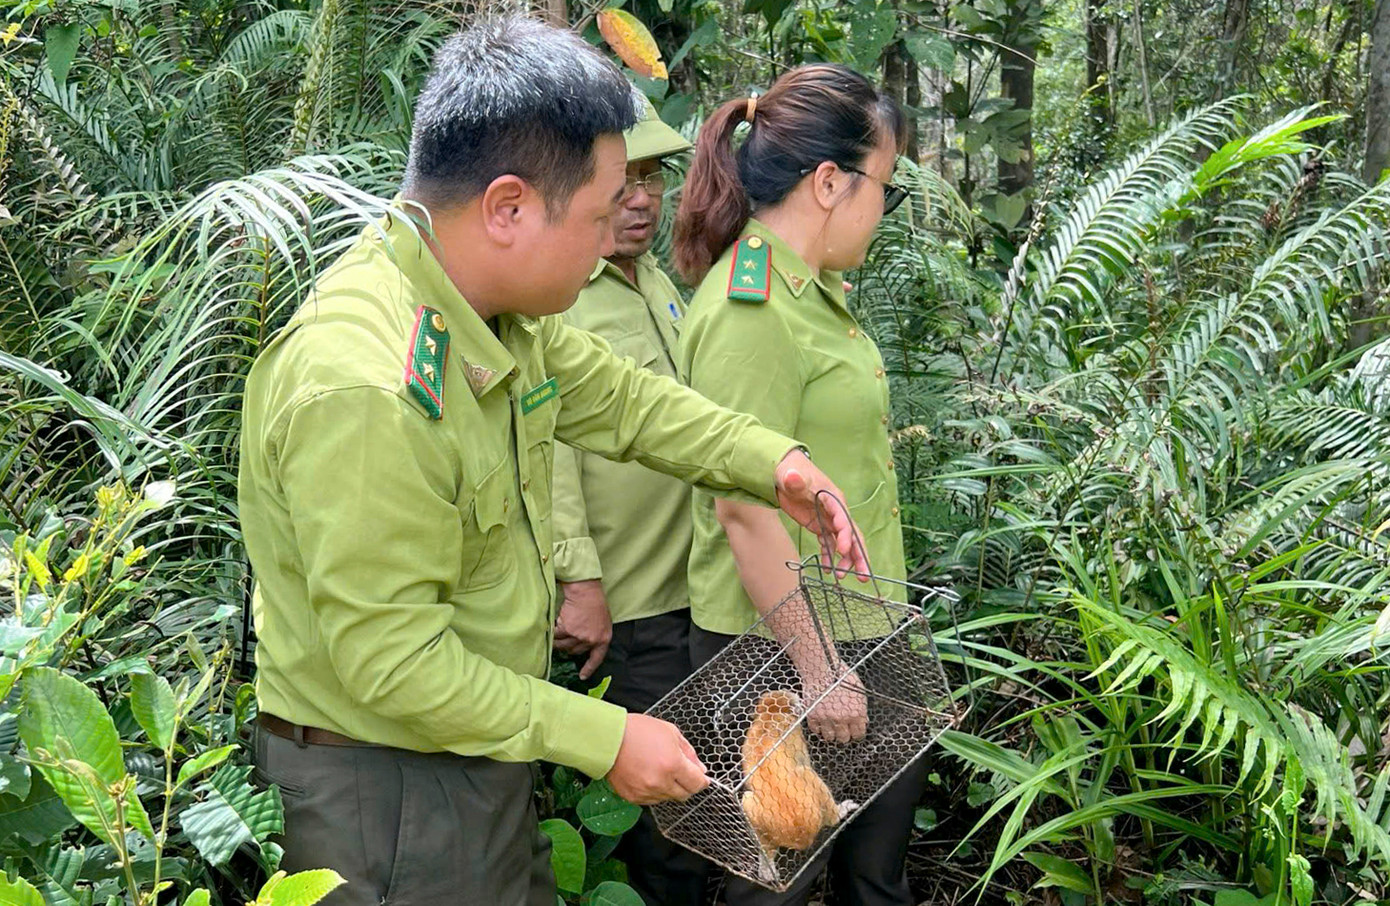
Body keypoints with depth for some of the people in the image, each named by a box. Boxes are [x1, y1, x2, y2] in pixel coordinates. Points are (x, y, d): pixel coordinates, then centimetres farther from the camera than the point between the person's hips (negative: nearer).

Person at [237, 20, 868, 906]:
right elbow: (392, 661, -29)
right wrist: (606, 740, -22)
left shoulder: (495, 305, -4)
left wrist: (771, 461, 4)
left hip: (484, 758, 9)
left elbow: (620, 397, 15)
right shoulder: (362, 388, -32)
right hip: (385, 790, -9)